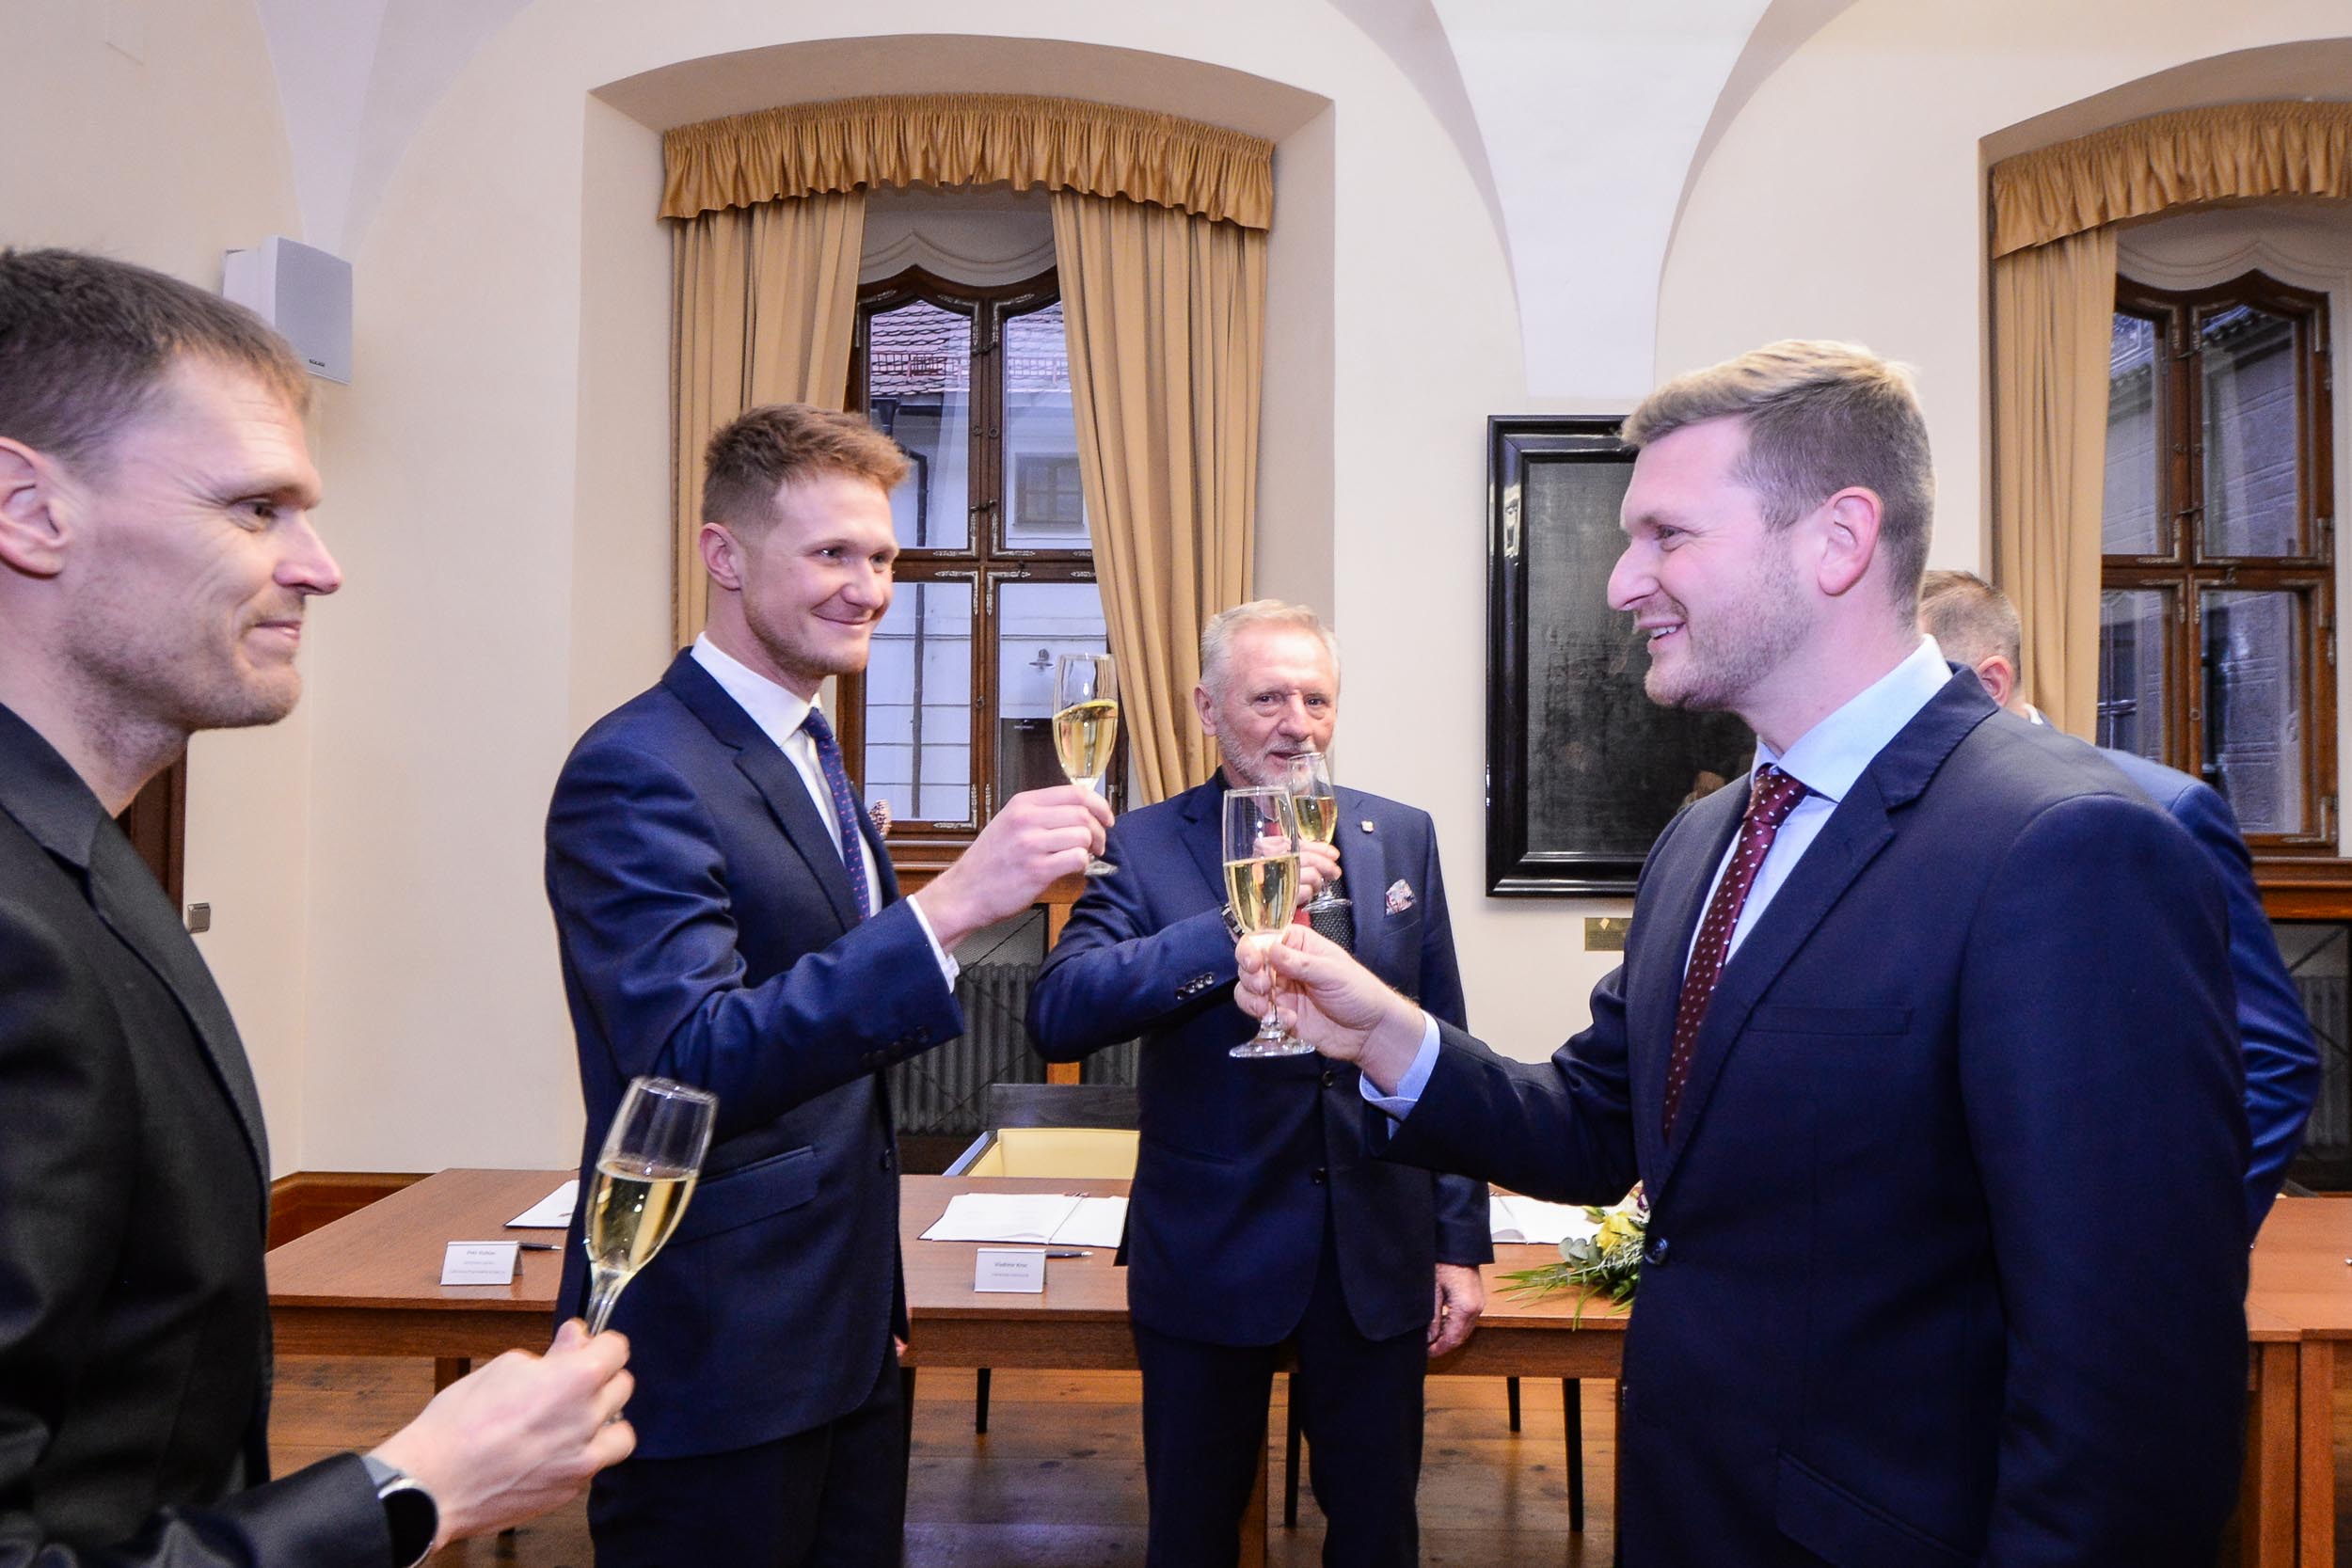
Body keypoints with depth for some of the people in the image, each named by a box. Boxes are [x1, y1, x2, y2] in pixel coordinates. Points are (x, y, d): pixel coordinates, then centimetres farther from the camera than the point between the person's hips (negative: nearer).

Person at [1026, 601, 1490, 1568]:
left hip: (1379, 1258, 2)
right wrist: (1236, 921, -30)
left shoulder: (1403, 838, 2)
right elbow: (1056, 1015, -22)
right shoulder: (1146, 847, -7)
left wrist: (1461, 1241, 4)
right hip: (1208, 1260, -2)